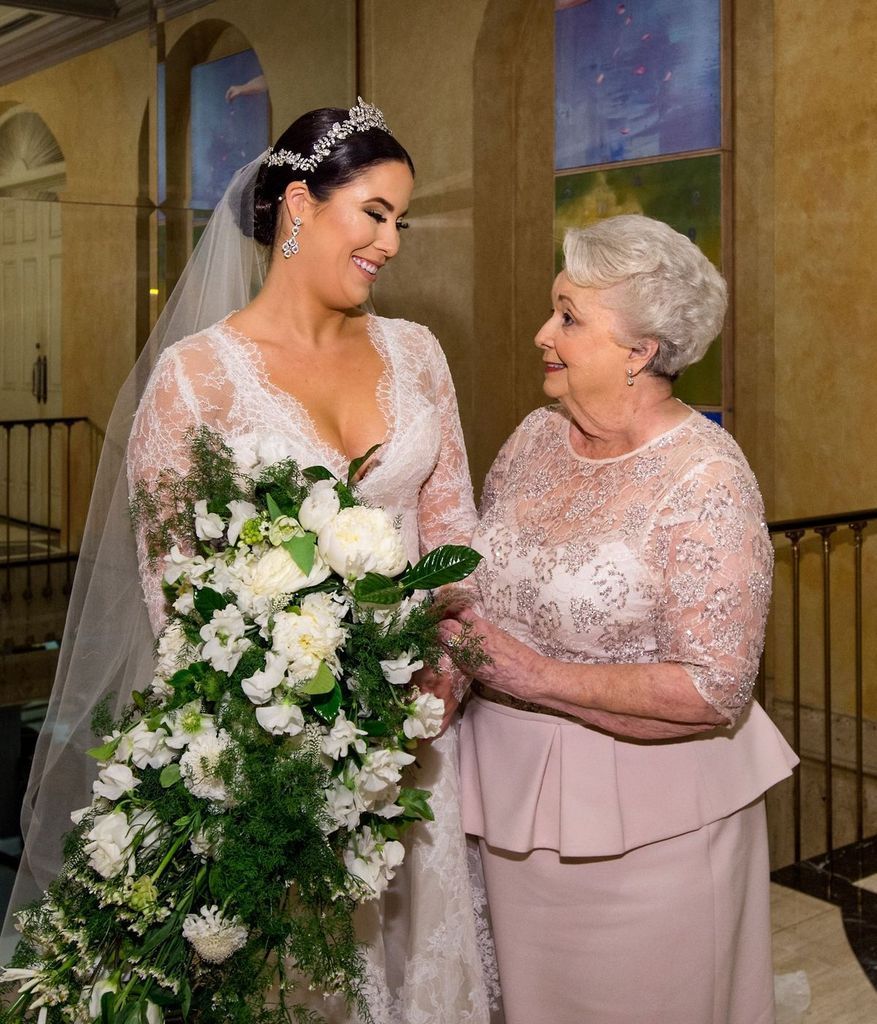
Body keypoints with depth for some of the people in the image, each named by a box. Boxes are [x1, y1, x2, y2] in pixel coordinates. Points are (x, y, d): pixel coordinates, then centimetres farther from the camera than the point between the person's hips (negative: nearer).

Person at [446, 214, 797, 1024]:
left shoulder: (705, 480, -19)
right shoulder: (537, 438, 0)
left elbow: (715, 692, -22)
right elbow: (489, 583, 13)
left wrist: (537, 676, -23)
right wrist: (455, 640, -8)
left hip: (644, 821, -6)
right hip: (518, 799, 6)